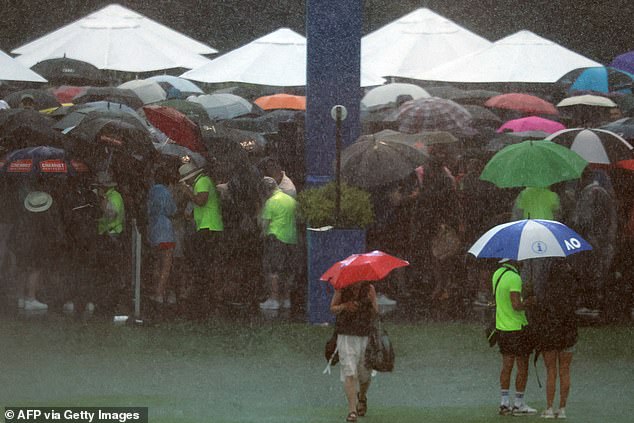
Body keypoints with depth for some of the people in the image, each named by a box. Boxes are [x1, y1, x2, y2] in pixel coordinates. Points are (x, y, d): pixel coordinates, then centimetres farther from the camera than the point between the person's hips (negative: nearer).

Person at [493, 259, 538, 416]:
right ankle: (519, 404, 6)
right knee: (523, 367, 3)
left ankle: (504, 403, 12)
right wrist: (530, 301, -8)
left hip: (501, 326, 8)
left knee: (507, 365, 12)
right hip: (517, 327, -8)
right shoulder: (514, 278, -20)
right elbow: (516, 305, -26)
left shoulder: (497, 274, 5)